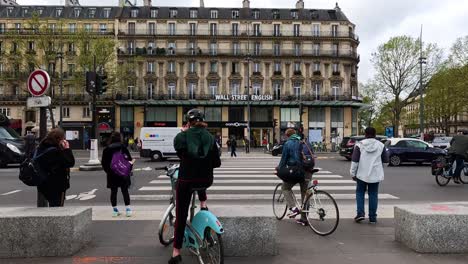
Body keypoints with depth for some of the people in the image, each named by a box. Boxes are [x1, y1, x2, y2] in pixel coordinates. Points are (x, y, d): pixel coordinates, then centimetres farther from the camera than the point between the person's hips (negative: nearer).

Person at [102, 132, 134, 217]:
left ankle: (114, 210, 15)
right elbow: (129, 159, -8)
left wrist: (107, 171, 13)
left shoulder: (106, 149, 1)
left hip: (111, 174, 2)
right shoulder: (123, 147, -7)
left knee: (113, 192, 10)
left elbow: (104, 162, 3)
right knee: (125, 191, 6)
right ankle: (128, 209, 4)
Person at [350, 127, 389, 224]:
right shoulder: (381, 145, 0)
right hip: (375, 175, 2)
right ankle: (372, 217, 11)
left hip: (362, 175, -2)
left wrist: (353, 173, 0)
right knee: (373, 195, 9)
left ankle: (360, 213, 1)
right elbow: (385, 161, 6)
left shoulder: (359, 145, -6)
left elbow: (354, 161, -7)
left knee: (360, 193, 12)